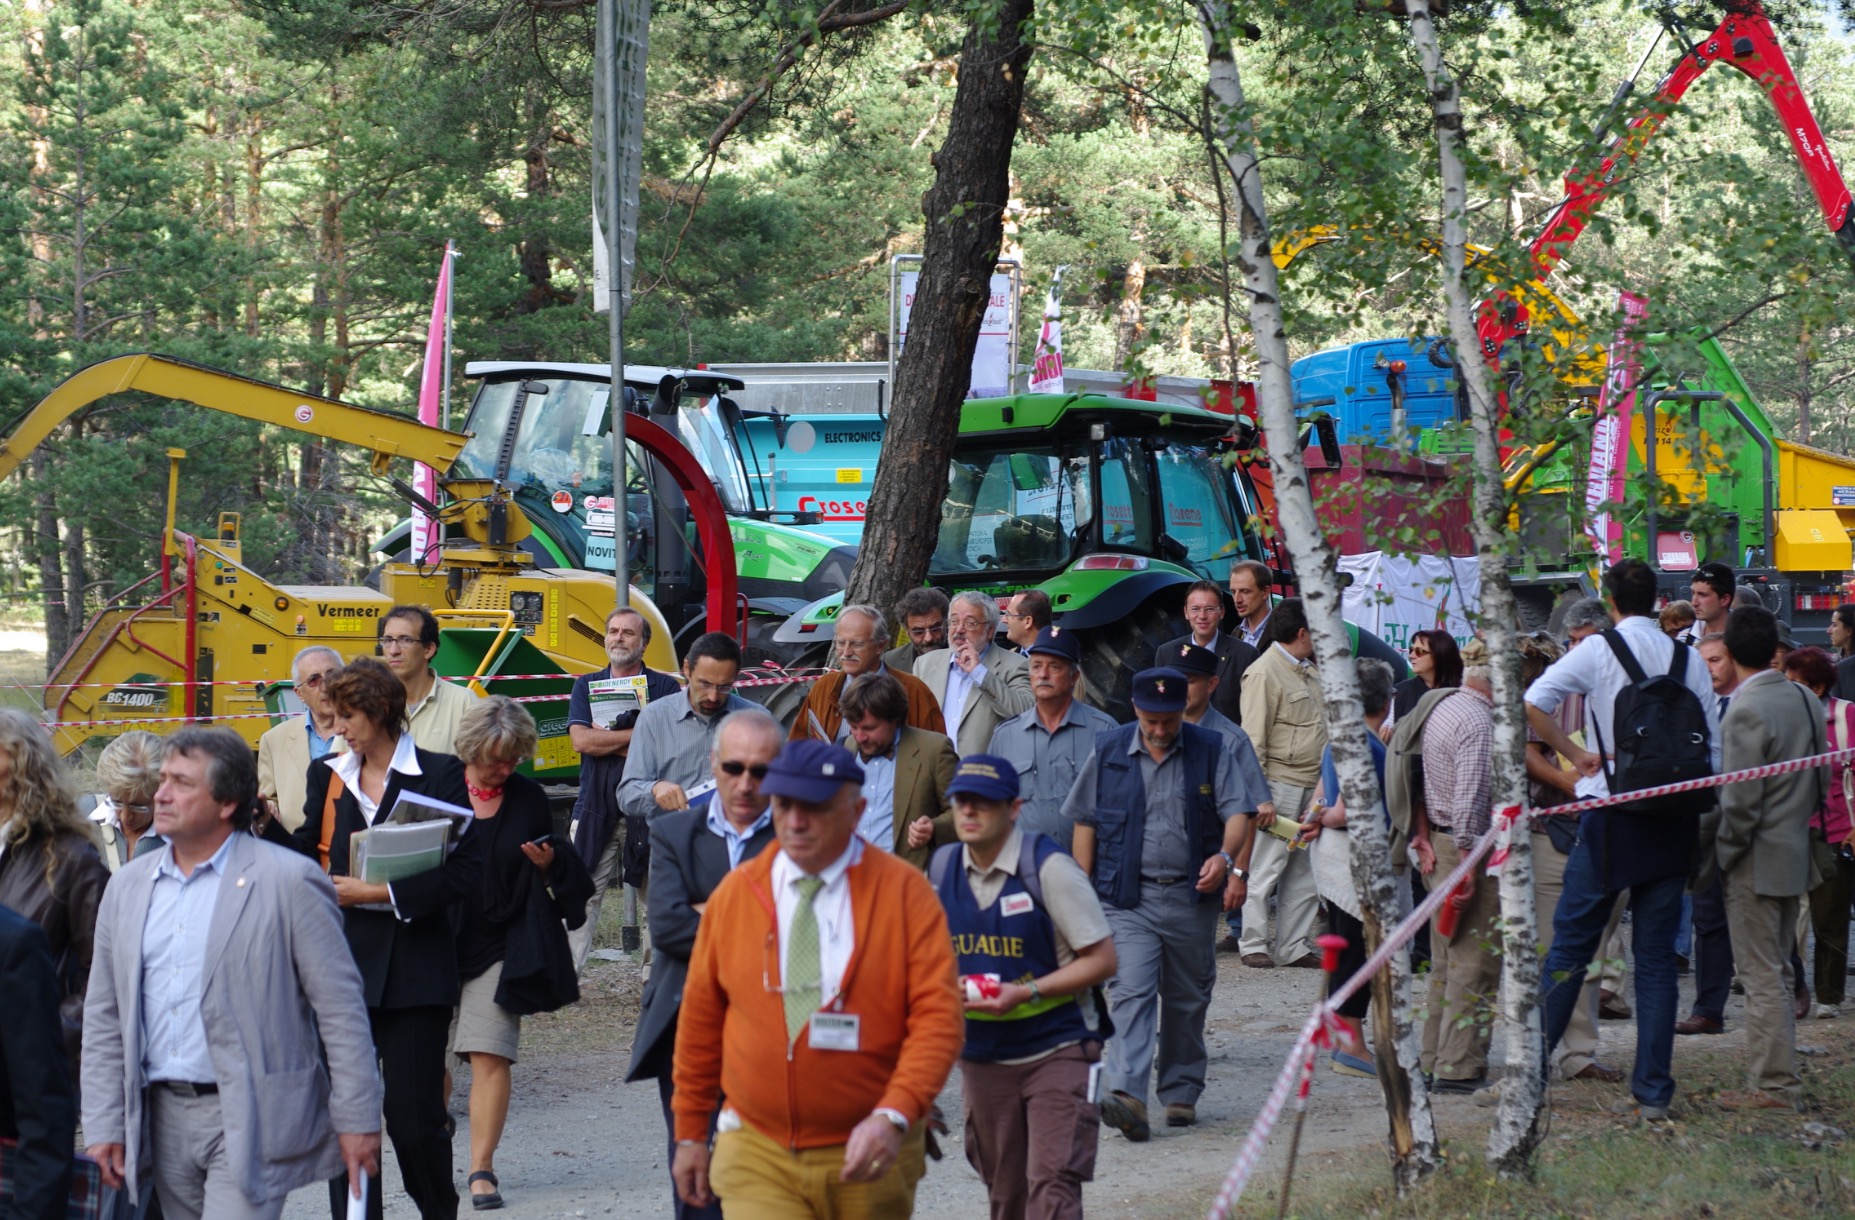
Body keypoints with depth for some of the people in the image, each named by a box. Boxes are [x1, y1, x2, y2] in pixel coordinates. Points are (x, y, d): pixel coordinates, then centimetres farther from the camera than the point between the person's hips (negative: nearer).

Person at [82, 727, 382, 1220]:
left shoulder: (288, 880, -6)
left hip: (251, 1122, -6)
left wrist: (357, 1119, -7)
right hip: (163, 1118, 6)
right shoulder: (128, 888, 11)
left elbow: (340, 1009, -5)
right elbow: (104, 1018, 14)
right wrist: (104, 1124, 8)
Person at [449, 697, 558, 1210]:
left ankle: (481, 1167, -2)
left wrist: (547, 864, -8)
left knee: (490, 1054, -8)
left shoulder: (529, 798, 6)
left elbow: (551, 879, 14)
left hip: (499, 944, 0)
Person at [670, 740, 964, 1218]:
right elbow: (700, 1019, 10)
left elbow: (939, 1017, -12)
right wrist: (690, 1133, 12)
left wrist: (894, 1116, -25)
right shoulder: (734, 893, 3)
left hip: (868, 1155, -1)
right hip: (757, 1156, 1)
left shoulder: (905, 891, -5)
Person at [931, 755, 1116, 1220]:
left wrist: (1026, 992, -21)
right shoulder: (942, 868, 2)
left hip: (1056, 1050, -5)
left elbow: (1101, 959, -11)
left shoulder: (1048, 867, -13)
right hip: (982, 1055, 5)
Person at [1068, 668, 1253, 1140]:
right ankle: (1125, 1096, -27)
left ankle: (1181, 1093, 25)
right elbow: (1086, 821, 10)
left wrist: (1226, 857, -22)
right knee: (1132, 993, -15)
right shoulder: (1109, 751, 4)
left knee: (1187, 999, 11)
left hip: (1192, 897, 2)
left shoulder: (1210, 749, 3)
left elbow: (1236, 811, -2)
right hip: (1130, 897, -1)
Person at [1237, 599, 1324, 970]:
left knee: (1304, 873, 9)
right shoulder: (1265, 673, -11)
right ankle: (1254, 945, 4)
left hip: (1310, 787, 8)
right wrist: (1260, 798, -19)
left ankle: (1296, 947, 14)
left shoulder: (1307, 671, 16)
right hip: (1280, 786, -8)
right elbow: (1253, 741, -14)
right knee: (1266, 869, -4)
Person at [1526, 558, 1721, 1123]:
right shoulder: (1689, 658, 4)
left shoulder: (1598, 651, -5)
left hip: (1612, 817, -3)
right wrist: (1695, 799, 14)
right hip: (1674, 818, 3)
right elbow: (1712, 743, 4)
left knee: (1571, 945, 5)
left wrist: (1577, 754, -5)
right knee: (1657, 956, 6)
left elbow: (1531, 704, -16)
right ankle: (1653, 1092, 5)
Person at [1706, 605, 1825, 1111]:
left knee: (1762, 977, -2)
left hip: (1756, 861, -8)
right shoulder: (1806, 700, 5)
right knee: (1778, 973, 16)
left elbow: (1740, 804, -21)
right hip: (1796, 855, 8)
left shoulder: (1746, 712, -20)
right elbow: (1820, 784, 12)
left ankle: (1776, 1085, 1)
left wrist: (1720, 855, -9)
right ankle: (1778, 1077, 21)